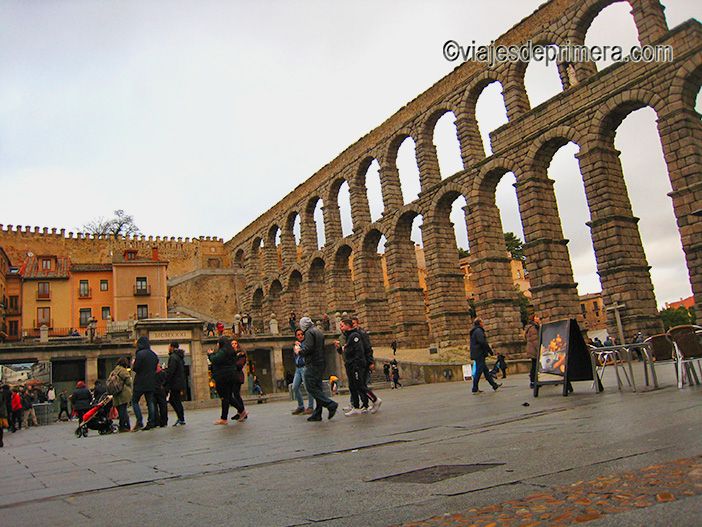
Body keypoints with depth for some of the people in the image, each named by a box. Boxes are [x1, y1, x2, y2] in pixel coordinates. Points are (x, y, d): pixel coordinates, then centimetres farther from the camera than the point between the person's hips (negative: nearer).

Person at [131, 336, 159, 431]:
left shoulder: (140, 354, -13)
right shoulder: (153, 354, 9)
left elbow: (135, 368, -14)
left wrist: (133, 365, 5)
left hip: (140, 382, -6)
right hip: (151, 382, 6)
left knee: (134, 401, 4)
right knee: (150, 402, 7)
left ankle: (139, 422, -6)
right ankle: (151, 423, 5)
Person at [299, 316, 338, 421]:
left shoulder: (309, 333, -9)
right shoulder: (319, 333, 19)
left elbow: (308, 349, -20)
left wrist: (300, 350, 0)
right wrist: (301, 345, 24)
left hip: (312, 365, -10)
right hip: (320, 364, 10)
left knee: (311, 388, -8)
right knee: (317, 388, 9)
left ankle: (331, 405, -15)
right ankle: (317, 414, 10)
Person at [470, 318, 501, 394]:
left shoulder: (473, 331, 19)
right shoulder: (478, 330, -12)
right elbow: (482, 342, -19)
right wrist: (490, 350, -11)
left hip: (476, 354, 10)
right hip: (479, 354, -10)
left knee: (485, 370, 13)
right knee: (479, 371, -7)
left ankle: (494, 385, 21)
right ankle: (475, 389, -5)